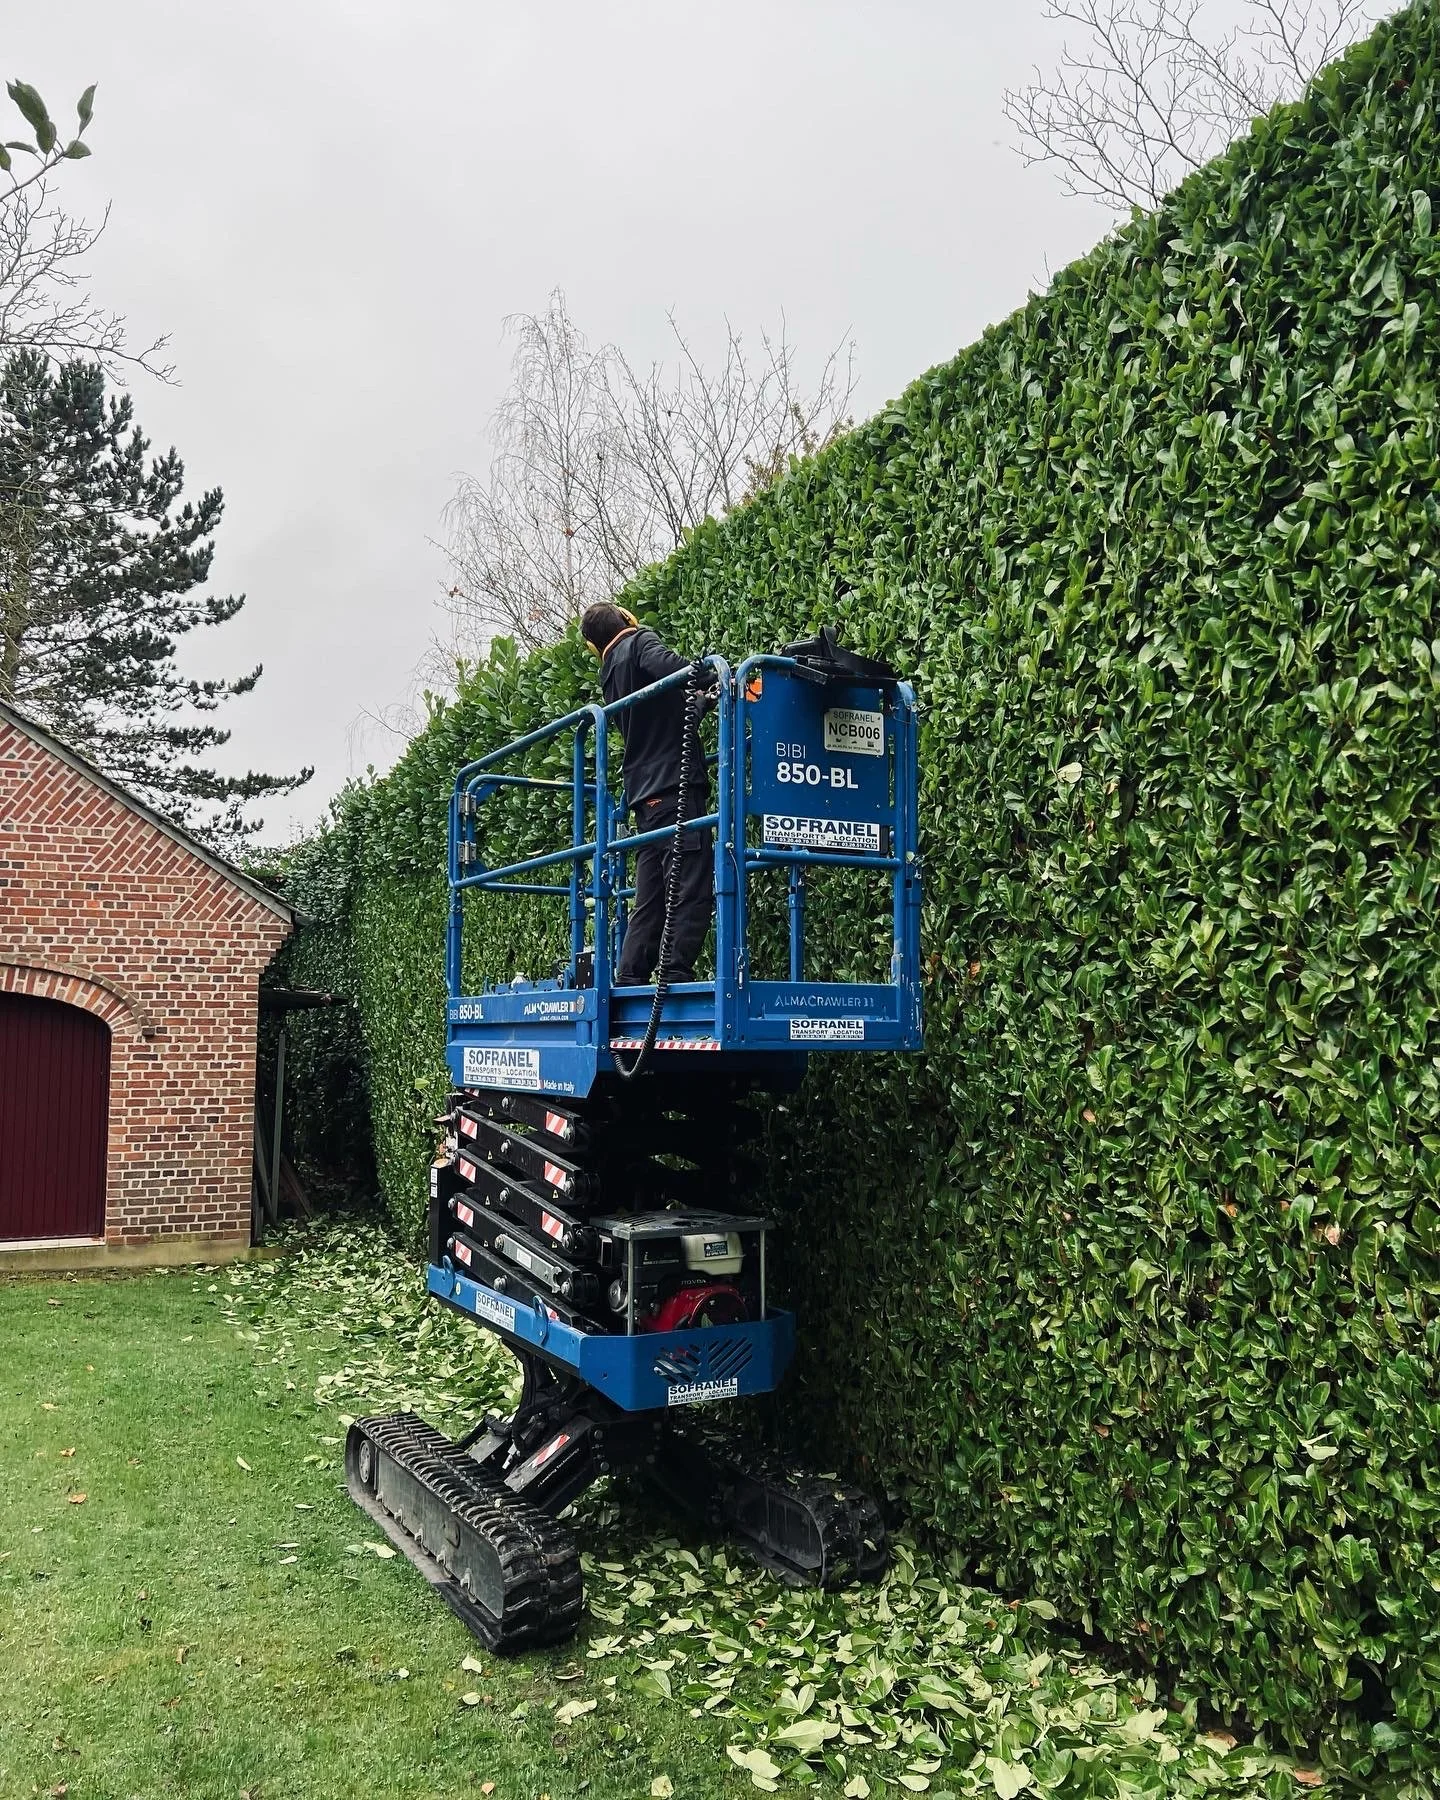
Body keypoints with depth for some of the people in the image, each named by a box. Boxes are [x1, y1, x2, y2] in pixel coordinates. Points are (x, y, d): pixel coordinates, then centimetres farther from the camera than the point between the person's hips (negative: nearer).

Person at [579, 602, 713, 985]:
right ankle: (678, 976, -14)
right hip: (674, 784, -8)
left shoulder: (608, 675, 25)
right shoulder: (640, 641, 4)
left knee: (649, 897, 10)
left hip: (644, 792, 8)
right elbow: (668, 666, -21)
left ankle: (629, 980, 8)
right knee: (694, 887, -9)